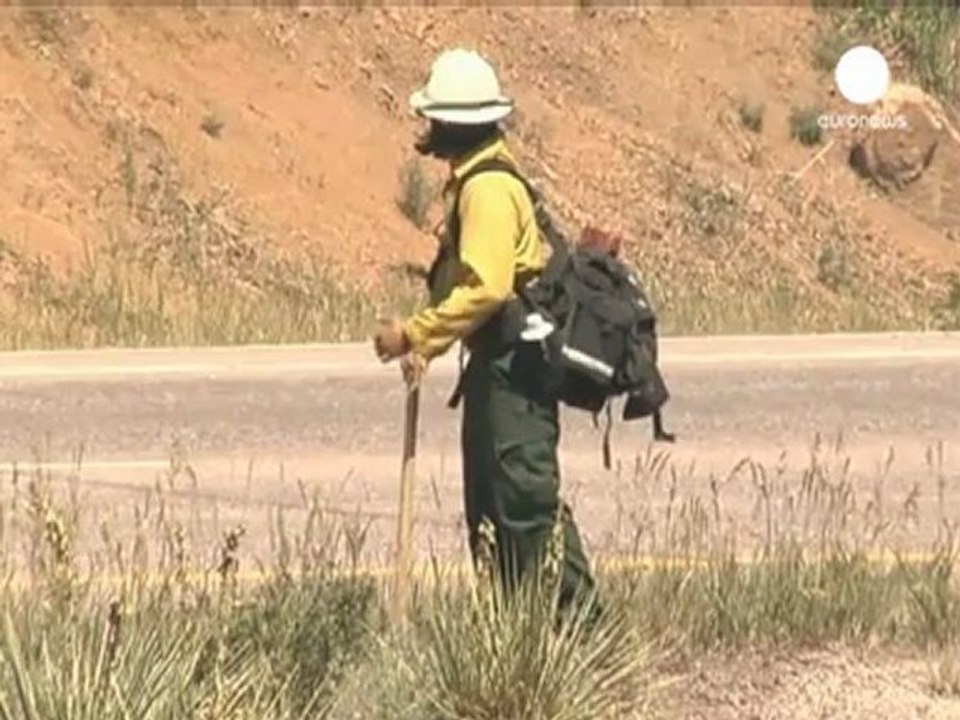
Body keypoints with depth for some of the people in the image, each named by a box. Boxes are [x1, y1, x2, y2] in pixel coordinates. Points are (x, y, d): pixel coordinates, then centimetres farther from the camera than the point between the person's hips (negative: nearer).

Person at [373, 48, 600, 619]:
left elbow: (484, 289, -26)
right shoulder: (478, 180, 16)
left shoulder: (489, 188, -17)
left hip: (515, 363, -11)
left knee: (526, 496, -10)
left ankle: (575, 611, -6)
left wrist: (414, 335, -21)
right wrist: (423, 339, 10)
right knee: (489, 499, 14)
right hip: (500, 363, 11)